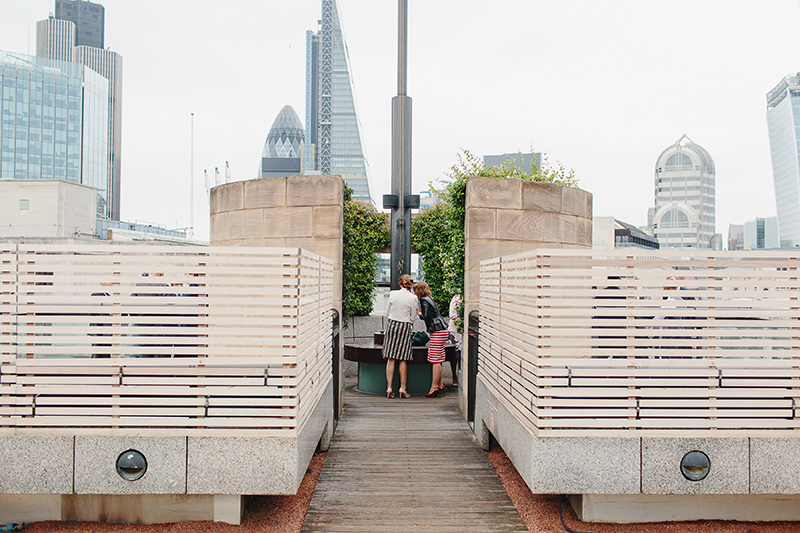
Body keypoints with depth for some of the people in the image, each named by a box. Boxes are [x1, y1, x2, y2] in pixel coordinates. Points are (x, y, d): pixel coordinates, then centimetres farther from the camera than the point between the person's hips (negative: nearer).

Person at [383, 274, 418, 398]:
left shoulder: (392, 294, 0)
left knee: (391, 358, 4)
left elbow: (387, 312, 7)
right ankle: (402, 388, 6)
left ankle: (389, 388, 2)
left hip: (391, 324, 2)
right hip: (405, 327, -2)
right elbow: (413, 317, 1)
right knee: (403, 359, 4)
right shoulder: (413, 298, -5)